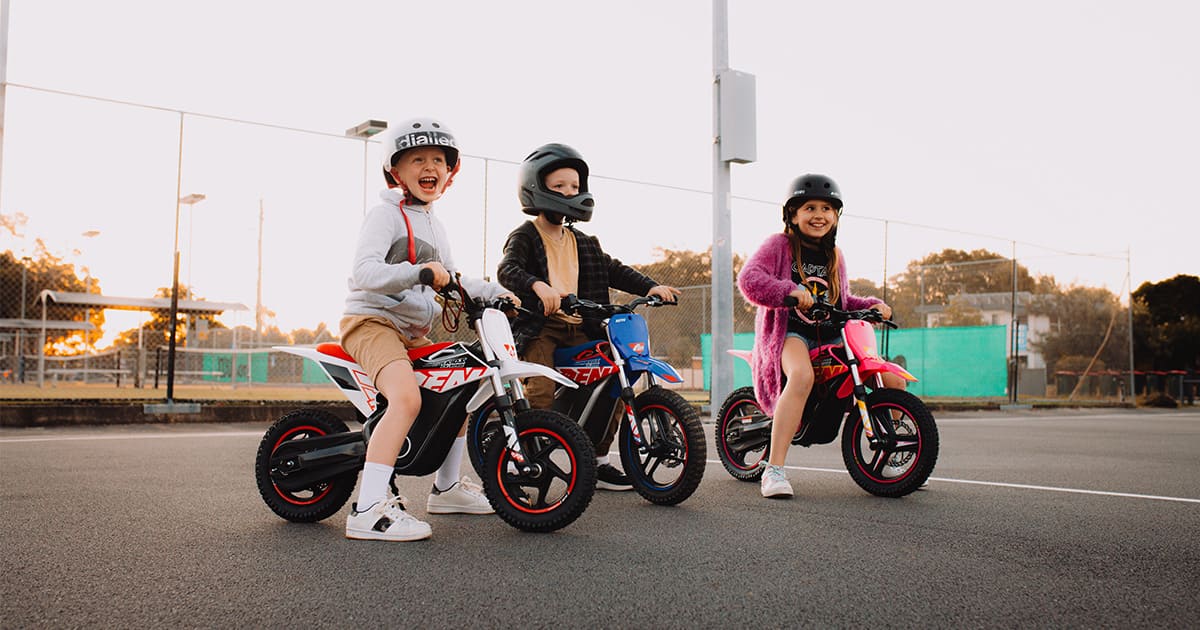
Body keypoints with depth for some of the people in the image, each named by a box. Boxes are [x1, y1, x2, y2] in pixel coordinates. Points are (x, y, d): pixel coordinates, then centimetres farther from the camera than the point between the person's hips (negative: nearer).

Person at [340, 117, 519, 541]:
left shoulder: (434, 226, 20)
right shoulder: (386, 214, -9)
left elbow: (451, 280, 27)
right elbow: (365, 271, -24)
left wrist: (495, 292, 14)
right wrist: (418, 272, -37)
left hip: (413, 332, 10)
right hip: (371, 320, -10)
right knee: (407, 398, -32)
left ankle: (446, 488, 31)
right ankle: (368, 509, -35)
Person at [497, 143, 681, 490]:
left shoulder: (583, 243, 21)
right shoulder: (525, 236, 0)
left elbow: (614, 271, 14)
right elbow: (507, 269, -19)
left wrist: (651, 286, -2)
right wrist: (537, 285, -40)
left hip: (578, 328, 6)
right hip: (539, 325, -6)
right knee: (542, 394, -26)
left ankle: (598, 461, 8)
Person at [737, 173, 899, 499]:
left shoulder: (834, 256, 21)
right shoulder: (779, 245, 0)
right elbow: (748, 278, -17)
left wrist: (871, 305, 10)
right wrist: (789, 290, -33)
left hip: (829, 336, 7)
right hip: (788, 332, -7)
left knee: (893, 381, -3)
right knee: (802, 375, -41)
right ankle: (774, 470, -40)